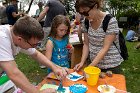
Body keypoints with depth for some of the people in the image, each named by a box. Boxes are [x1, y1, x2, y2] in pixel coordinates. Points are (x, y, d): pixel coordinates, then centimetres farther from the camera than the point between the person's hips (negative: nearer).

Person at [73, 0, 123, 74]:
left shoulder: (111, 21, -20)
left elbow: (105, 48, -22)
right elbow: (86, 44, 3)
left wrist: (90, 66, -26)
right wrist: (82, 62, -8)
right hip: (95, 65, 5)